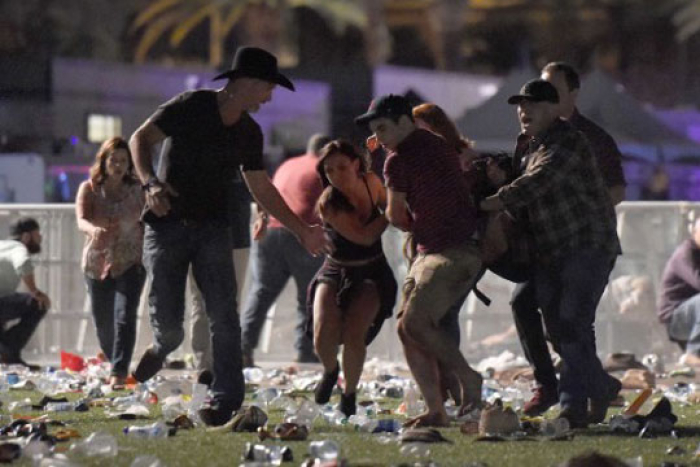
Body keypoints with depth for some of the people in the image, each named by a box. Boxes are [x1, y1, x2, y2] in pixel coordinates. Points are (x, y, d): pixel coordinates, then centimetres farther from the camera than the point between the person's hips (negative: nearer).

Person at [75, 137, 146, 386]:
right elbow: (81, 220, -17)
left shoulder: (137, 191, 2)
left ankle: (119, 373, -21)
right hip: (97, 264, 1)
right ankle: (115, 364, 29)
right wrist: (93, 230, -39)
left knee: (124, 316, -17)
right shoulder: (89, 189, -1)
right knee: (103, 322, 7)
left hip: (130, 263, -1)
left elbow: (146, 225, 8)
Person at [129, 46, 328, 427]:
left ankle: (226, 399, -10)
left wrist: (302, 231, 17)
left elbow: (262, 189, 18)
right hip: (168, 223, -4)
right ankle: (163, 346, 31)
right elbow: (140, 139, -8)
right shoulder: (190, 107, -9)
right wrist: (150, 182, -26)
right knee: (168, 321, -7)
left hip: (212, 227, 4)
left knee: (223, 313, -13)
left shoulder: (249, 133, 9)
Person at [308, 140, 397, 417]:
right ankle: (330, 371, 17)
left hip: (372, 273, 2)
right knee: (324, 337, -21)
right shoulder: (329, 203, -21)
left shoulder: (371, 183, -7)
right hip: (336, 272, -2)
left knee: (353, 334, -21)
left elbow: (388, 204, 16)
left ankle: (349, 393, 5)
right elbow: (364, 236, -27)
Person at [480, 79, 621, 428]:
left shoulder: (568, 143, -15)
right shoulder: (527, 144, 14)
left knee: (573, 323, -18)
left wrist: (487, 204, -25)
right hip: (548, 252, 9)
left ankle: (573, 405, -19)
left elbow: (534, 185, -26)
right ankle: (602, 387, 24)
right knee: (558, 330, 6)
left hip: (588, 246, -8)